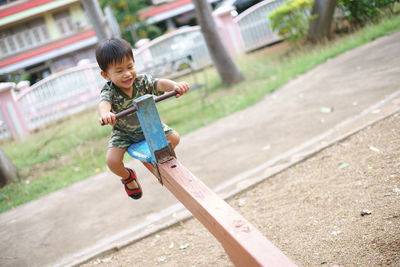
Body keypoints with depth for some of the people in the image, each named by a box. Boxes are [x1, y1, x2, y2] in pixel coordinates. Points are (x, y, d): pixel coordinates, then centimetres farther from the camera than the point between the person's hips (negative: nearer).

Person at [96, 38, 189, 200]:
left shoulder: (142, 81, -22)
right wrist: (104, 114, -78)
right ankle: (127, 177, 18)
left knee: (174, 138, -5)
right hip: (124, 133, -2)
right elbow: (104, 102, -51)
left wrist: (175, 85, -63)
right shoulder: (109, 91, -29)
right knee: (112, 161, -20)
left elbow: (160, 84, -39)